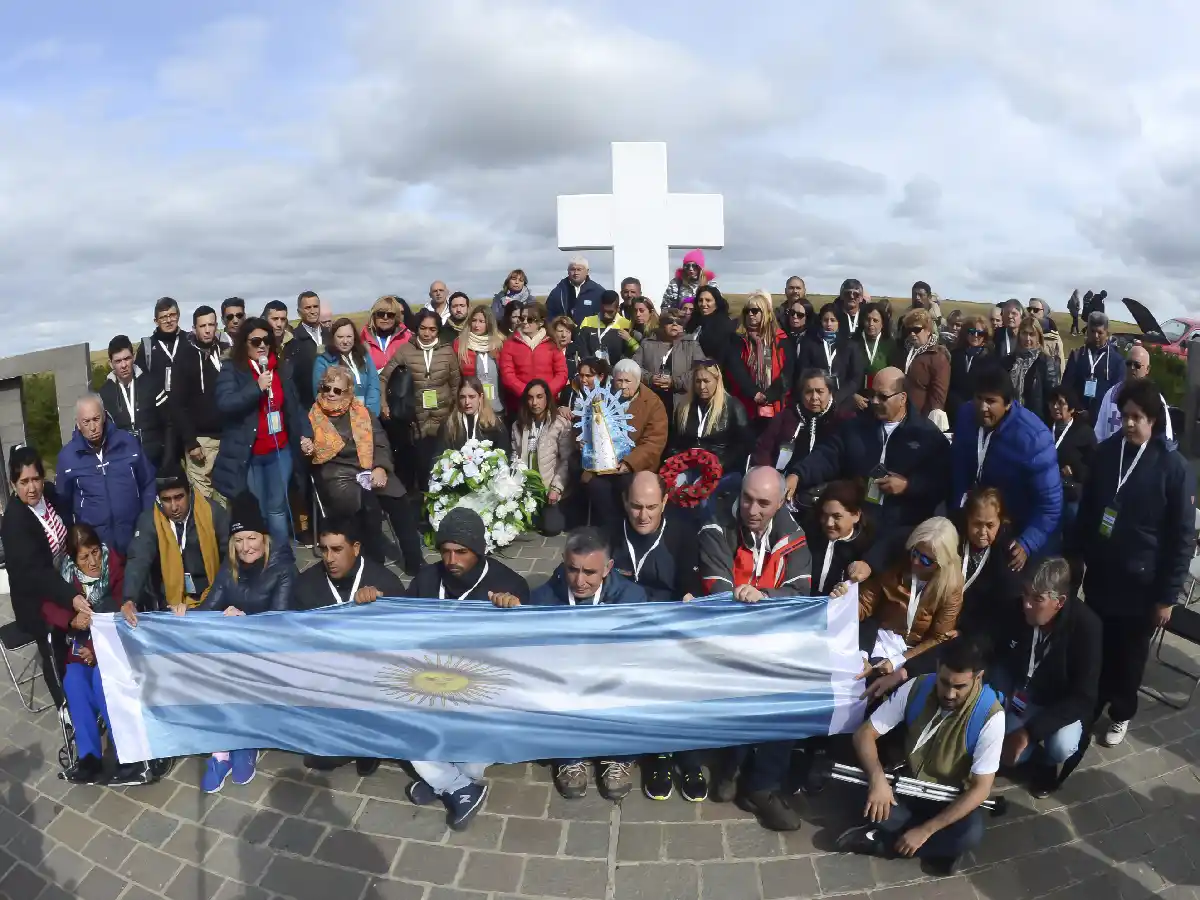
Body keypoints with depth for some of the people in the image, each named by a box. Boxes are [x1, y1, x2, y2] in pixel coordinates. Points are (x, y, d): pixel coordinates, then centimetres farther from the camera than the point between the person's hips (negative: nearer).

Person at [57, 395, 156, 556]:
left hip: (136, 534, 0)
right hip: (95, 541, 0)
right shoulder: (67, 456, -3)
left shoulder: (129, 442, -3)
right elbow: (64, 501, 9)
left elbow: (148, 485, 6)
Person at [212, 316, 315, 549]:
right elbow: (224, 404, -17)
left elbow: (295, 406, 14)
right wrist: (257, 387, -21)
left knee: (277, 508, 12)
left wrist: (305, 434, 3)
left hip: (280, 451, 3)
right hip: (247, 455, -3)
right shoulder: (231, 370, -3)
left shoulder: (280, 369, 10)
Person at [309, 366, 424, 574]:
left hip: (370, 470, 3)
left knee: (401, 503, -23)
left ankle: (415, 563, -13)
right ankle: (376, 564, -19)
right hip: (336, 475, -3)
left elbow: (381, 443, 8)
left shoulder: (361, 412, 14)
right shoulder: (313, 417, 8)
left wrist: (381, 468, -10)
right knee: (369, 507, -33)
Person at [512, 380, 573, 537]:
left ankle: (557, 513, 13)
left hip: (549, 487, -3)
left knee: (551, 527, -20)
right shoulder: (518, 425, 14)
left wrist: (556, 488, -16)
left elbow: (566, 461, -7)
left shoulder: (562, 424, -2)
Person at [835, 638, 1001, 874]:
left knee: (971, 834, -34)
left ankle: (879, 841, -18)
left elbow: (980, 788, -22)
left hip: (951, 797, -1)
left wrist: (925, 831, -28)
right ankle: (938, 847, -12)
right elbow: (864, 733, -13)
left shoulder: (990, 716, -24)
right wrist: (877, 778, -34)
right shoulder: (917, 688, -17)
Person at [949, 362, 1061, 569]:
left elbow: (1050, 503, -24)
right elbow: (959, 470, -2)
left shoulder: (1033, 437, -27)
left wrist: (1026, 544, -31)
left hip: (1017, 531, -4)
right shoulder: (966, 415, -14)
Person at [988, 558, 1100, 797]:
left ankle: (1045, 761, 5)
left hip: (1064, 705, -2)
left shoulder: (1085, 626, -28)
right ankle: (1034, 752, 15)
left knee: (1061, 746, -31)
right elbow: (1000, 659, 0)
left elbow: (1083, 699, -29)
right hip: (1022, 696, 3)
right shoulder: (1016, 611, -19)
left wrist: (1028, 732, -36)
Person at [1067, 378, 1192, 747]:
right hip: (1099, 573, 3)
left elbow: (1182, 536, -8)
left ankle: (1120, 714, 35)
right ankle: (1091, 704, 35)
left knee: (1129, 654, 14)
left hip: (1140, 582, -3)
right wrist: (1074, 554, 8)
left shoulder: (1173, 467, -12)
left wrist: (1167, 594, -8)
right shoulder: (1106, 451, -1)